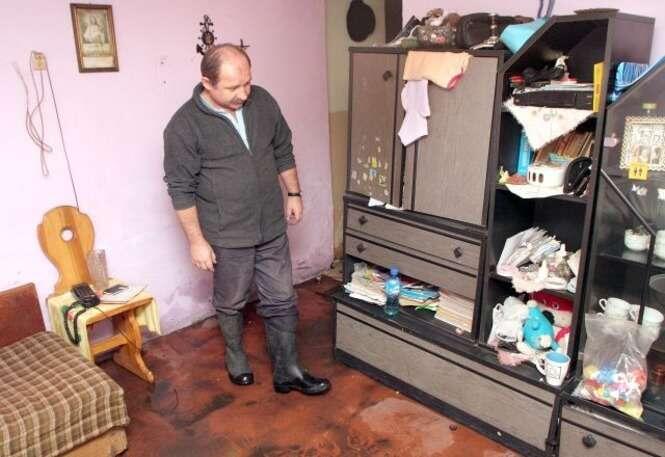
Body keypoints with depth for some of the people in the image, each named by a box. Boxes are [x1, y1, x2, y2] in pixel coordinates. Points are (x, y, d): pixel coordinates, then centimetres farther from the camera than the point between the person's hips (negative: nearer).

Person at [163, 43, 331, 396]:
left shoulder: (262, 101, -4)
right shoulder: (184, 126, -17)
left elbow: (283, 151, 10)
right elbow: (181, 190, -13)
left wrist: (294, 194, 12)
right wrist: (197, 241, -12)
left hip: (272, 228, 4)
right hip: (227, 237, -4)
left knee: (281, 302, 11)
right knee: (230, 303, 16)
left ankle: (287, 372, 26)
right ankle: (235, 357, 42)